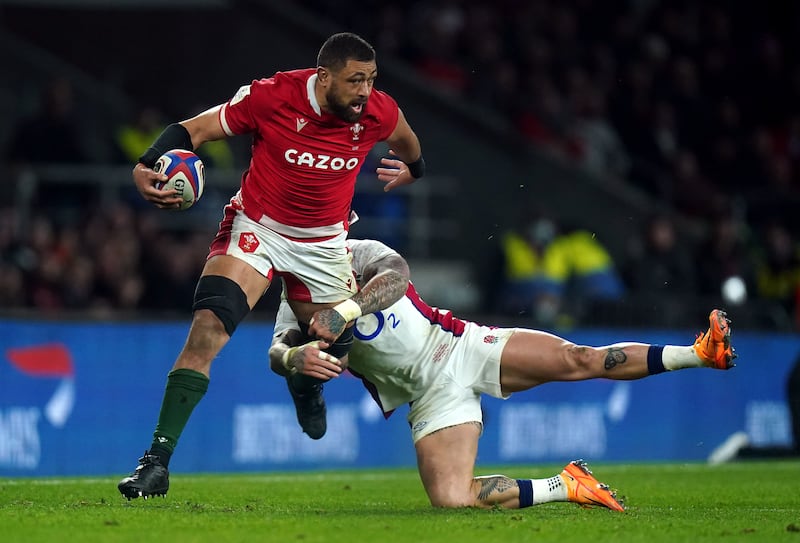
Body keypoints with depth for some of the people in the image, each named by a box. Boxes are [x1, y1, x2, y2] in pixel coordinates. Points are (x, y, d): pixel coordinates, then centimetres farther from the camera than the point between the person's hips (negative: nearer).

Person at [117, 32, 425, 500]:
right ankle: (158, 461, -23)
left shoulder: (379, 113, -12)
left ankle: (306, 384, 51)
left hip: (323, 245, 4)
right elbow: (194, 129, -15)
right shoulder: (272, 97, -22)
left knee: (337, 343, 7)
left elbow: (405, 140, 14)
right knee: (209, 326, -23)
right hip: (256, 228, -4)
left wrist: (413, 169, 34)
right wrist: (147, 166, -33)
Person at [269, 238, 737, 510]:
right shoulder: (297, 306, 8)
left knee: (577, 360, -16)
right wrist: (296, 357, -36)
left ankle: (701, 353, -12)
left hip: (459, 347, -2)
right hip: (433, 396, 2)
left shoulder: (358, 254, 0)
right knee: (451, 500, -21)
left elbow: (397, 273, -21)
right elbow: (278, 353, -10)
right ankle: (565, 488, -5)